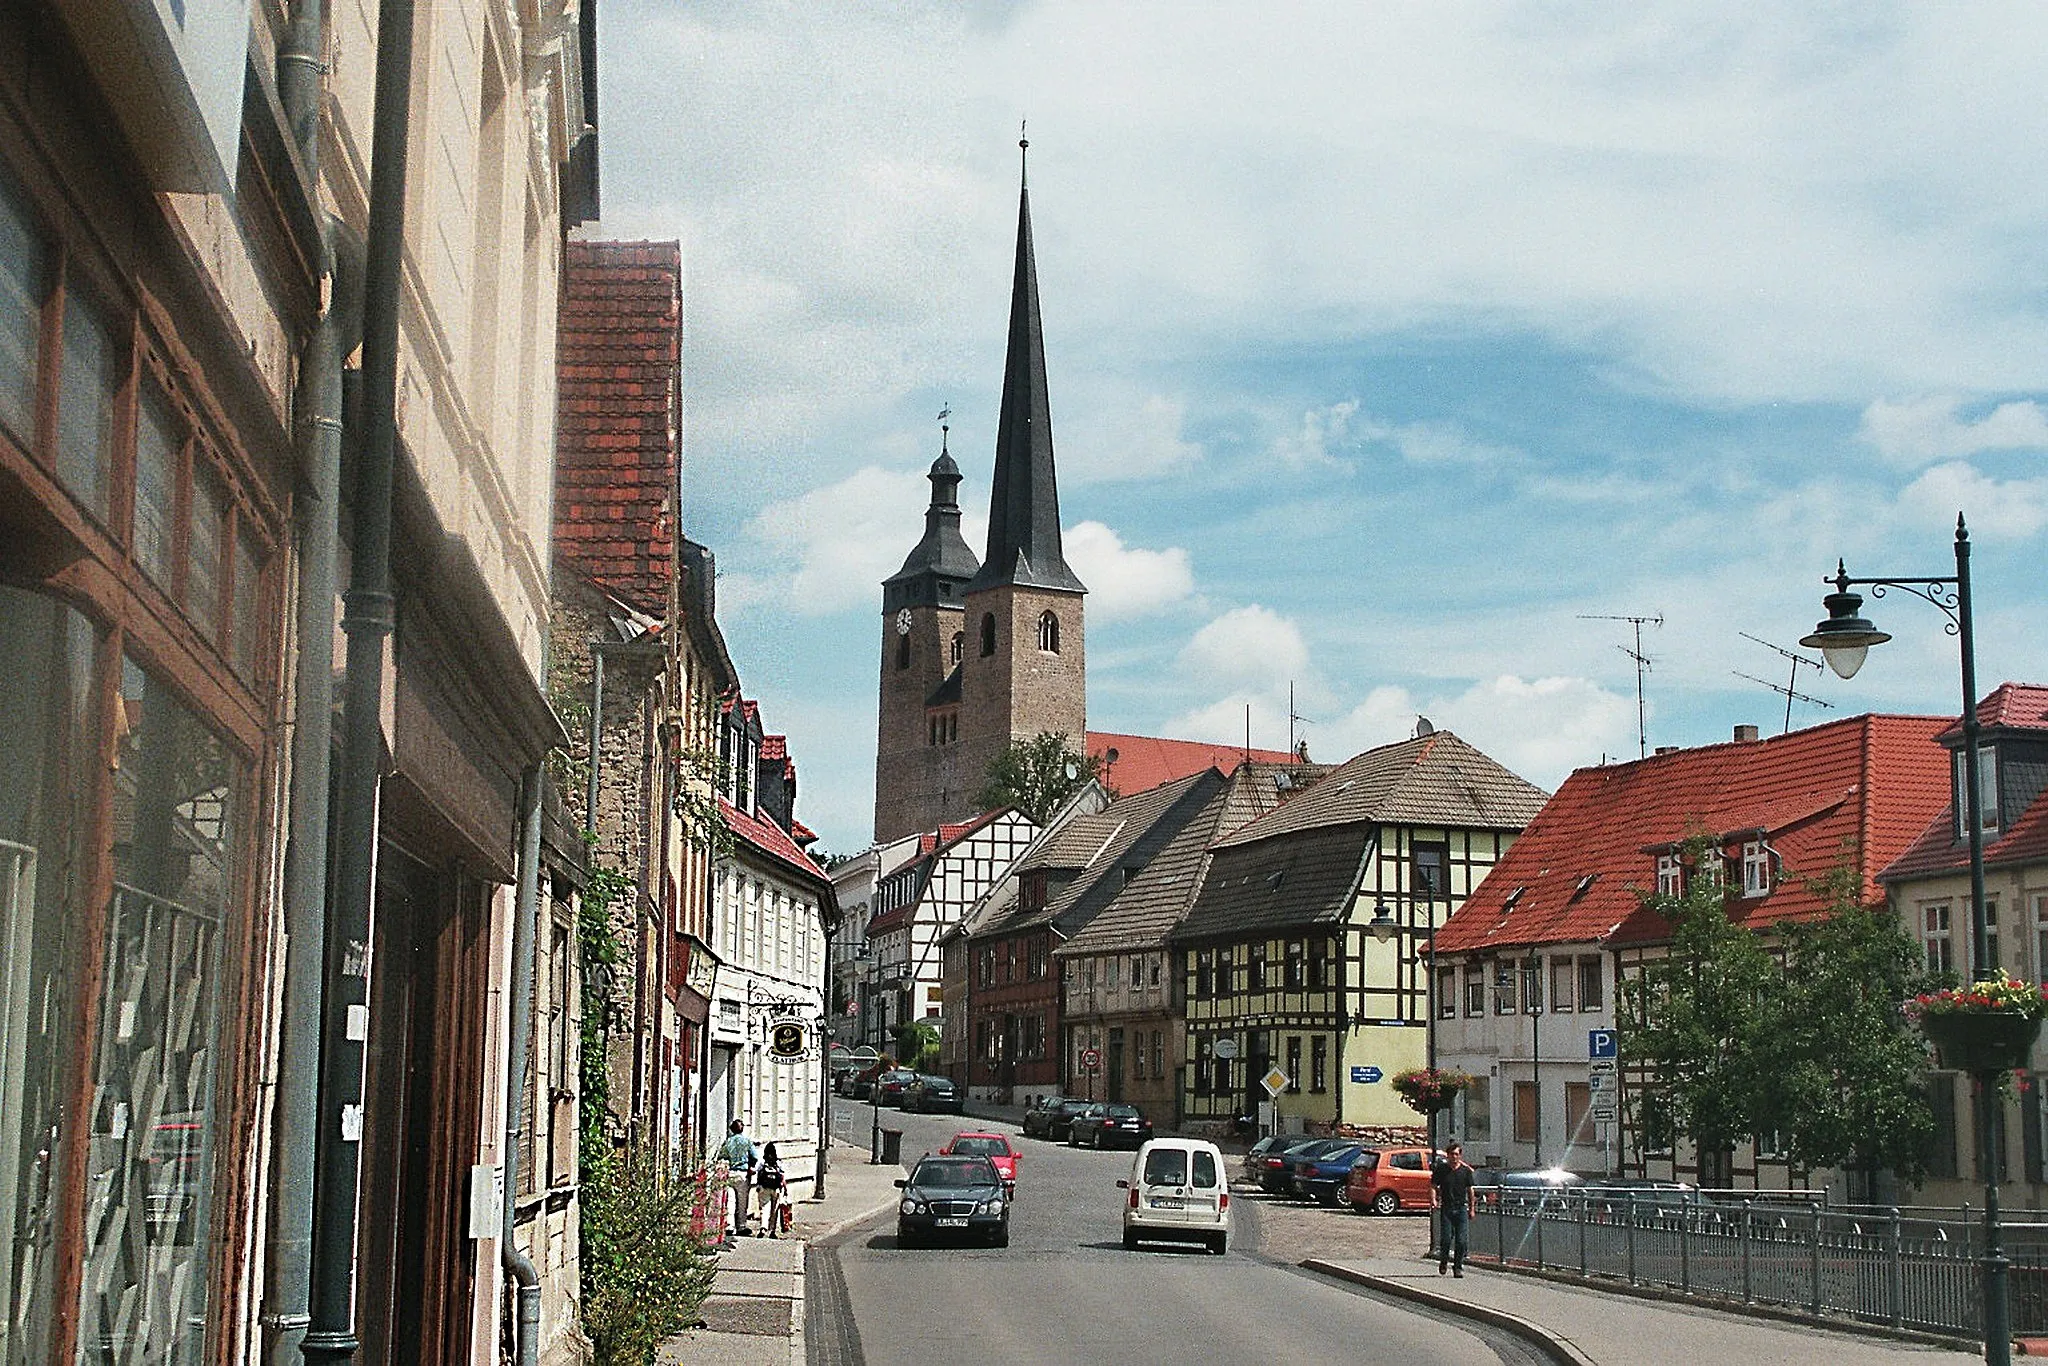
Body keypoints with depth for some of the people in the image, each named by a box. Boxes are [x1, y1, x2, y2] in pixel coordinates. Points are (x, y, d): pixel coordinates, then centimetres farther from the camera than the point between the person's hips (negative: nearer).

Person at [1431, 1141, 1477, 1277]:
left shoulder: (1466, 1170, 6)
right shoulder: (1441, 1169, 2)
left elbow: (1470, 1190, 13)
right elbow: (1433, 1186, 4)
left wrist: (1471, 1209, 12)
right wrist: (1433, 1199, -14)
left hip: (1461, 1208, 1)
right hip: (1446, 1208, -1)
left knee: (1461, 1240, -4)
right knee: (1446, 1238, -6)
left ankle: (1458, 1267, 7)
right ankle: (1443, 1262, 19)